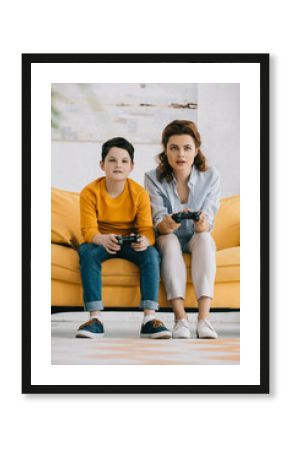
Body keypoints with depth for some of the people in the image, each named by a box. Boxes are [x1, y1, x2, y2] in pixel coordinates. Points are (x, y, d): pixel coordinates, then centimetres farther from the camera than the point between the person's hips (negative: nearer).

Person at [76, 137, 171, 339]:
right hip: (100, 242, -1)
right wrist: (103, 239, -45)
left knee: (152, 253, -30)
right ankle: (95, 318, -38)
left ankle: (149, 318, -35)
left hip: (131, 244, 1)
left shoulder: (139, 193, -9)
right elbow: (88, 230, -19)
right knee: (87, 251, -35)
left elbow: (147, 229, -15)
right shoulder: (90, 192, -12)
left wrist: (144, 241, -42)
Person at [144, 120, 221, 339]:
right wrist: (167, 224, -44)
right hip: (167, 240, -1)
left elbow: (208, 222, -16)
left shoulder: (210, 177, -11)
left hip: (196, 240, 1)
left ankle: (204, 318, -46)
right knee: (170, 240, -34)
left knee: (204, 238, -33)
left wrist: (202, 225, -43)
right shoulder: (154, 178, -12)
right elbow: (158, 223, -18)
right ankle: (180, 319, -44)